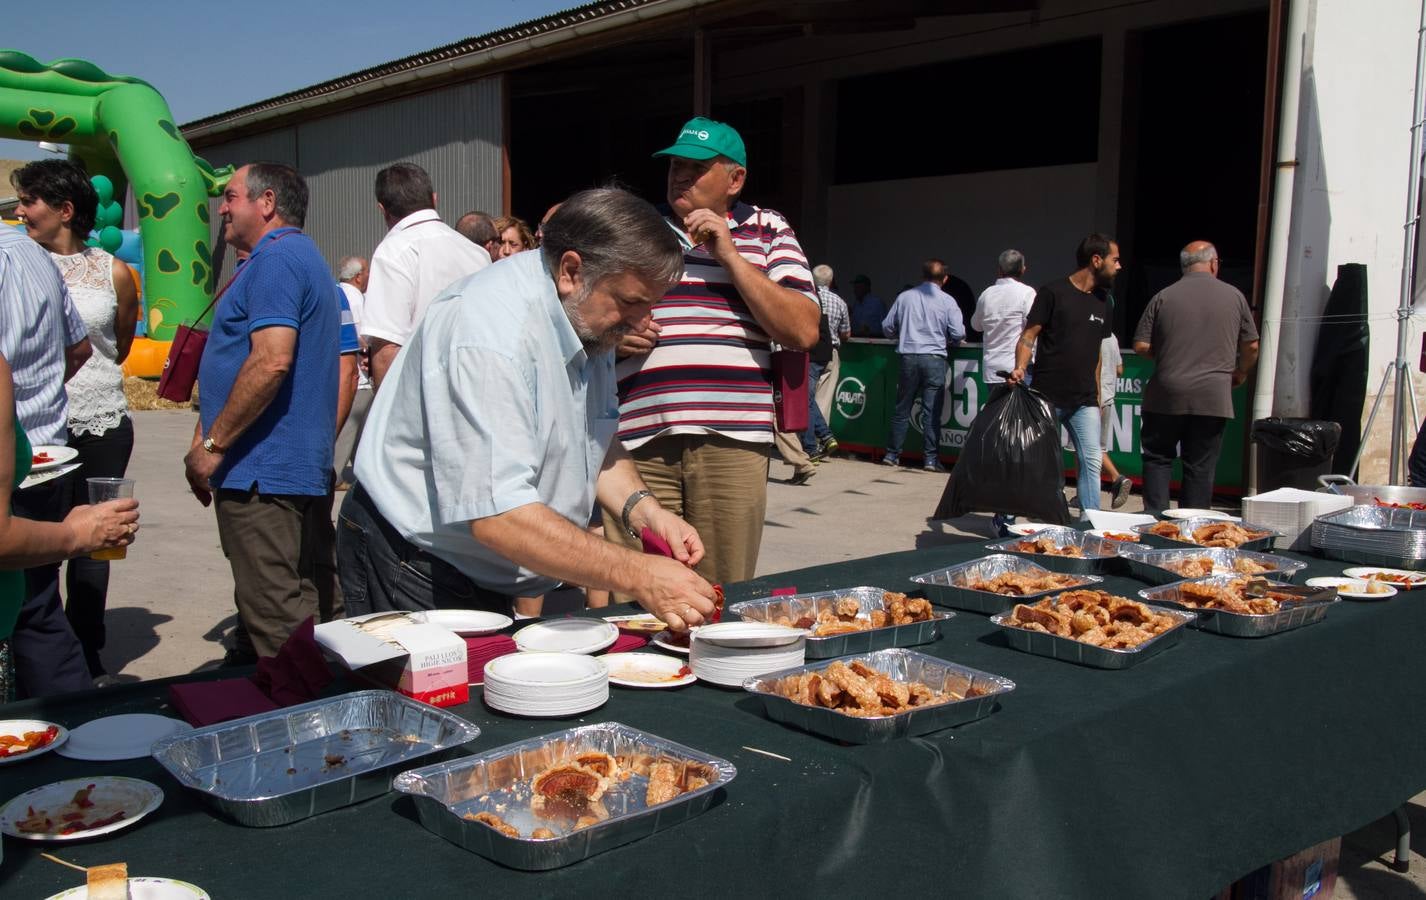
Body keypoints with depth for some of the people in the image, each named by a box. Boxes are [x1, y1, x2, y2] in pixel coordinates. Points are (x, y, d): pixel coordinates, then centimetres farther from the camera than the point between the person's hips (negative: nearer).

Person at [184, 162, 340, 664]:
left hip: (261, 472, -11)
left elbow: (272, 362, -25)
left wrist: (212, 445, -17)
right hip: (302, 471, 11)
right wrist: (212, 438, 22)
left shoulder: (275, 260, -12)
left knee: (275, 619, -8)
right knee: (293, 609, 15)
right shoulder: (306, 258, 22)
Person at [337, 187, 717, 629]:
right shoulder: (492, 332, -28)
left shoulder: (586, 318, 1)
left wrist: (645, 511, -7)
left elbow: (594, 441, 12)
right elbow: (497, 517, -34)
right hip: (415, 574, -8)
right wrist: (637, 576, -34)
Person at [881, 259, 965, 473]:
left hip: (908, 357, 2)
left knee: (902, 409, 11)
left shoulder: (904, 297, 6)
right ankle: (931, 459, -2)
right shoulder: (947, 301, 0)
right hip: (934, 358, -2)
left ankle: (892, 455, 15)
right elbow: (958, 333, -5)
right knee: (932, 412, -1)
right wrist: (946, 341, 16)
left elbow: (887, 328, 9)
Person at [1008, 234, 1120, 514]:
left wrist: (1097, 397, 17)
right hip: (1046, 396, -5)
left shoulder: (1102, 303, 14)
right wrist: (1020, 368, -25)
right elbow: (1028, 336, -7)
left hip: (1084, 401, 5)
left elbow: (1096, 352, 19)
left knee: (1092, 460, -5)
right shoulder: (1053, 293, -5)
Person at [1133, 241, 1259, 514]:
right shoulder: (1234, 296, 4)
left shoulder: (1164, 297, 1)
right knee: (1201, 468, 7)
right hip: (1213, 397, 1)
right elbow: (1251, 347, 8)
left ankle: (1156, 518, 1)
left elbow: (1141, 346, -1)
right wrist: (1239, 374, 26)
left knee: (1157, 456, 12)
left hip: (1167, 395, -1)